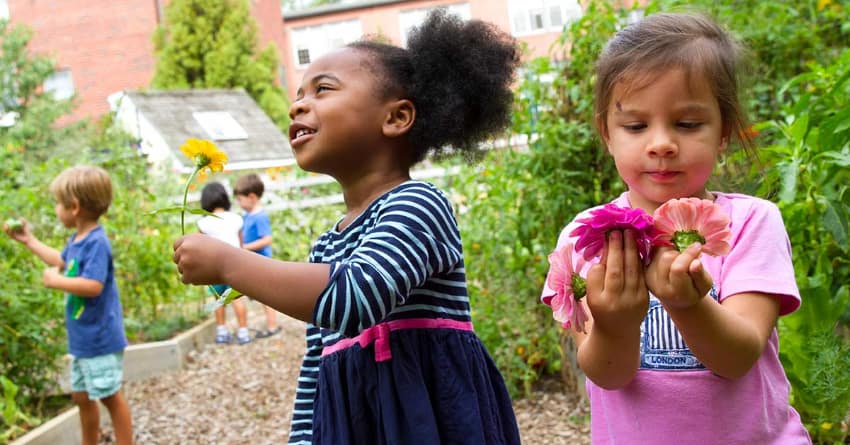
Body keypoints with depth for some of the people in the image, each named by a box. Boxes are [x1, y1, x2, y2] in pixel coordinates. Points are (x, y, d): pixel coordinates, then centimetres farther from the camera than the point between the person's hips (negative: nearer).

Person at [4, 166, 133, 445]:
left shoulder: (96, 243, -23)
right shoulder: (77, 240, 6)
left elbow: (93, 285, -33)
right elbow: (62, 262, 28)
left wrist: (56, 281, -20)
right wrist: (29, 241, 30)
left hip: (100, 339, -10)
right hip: (82, 339, 10)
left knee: (110, 396, 1)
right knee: (81, 396, 20)